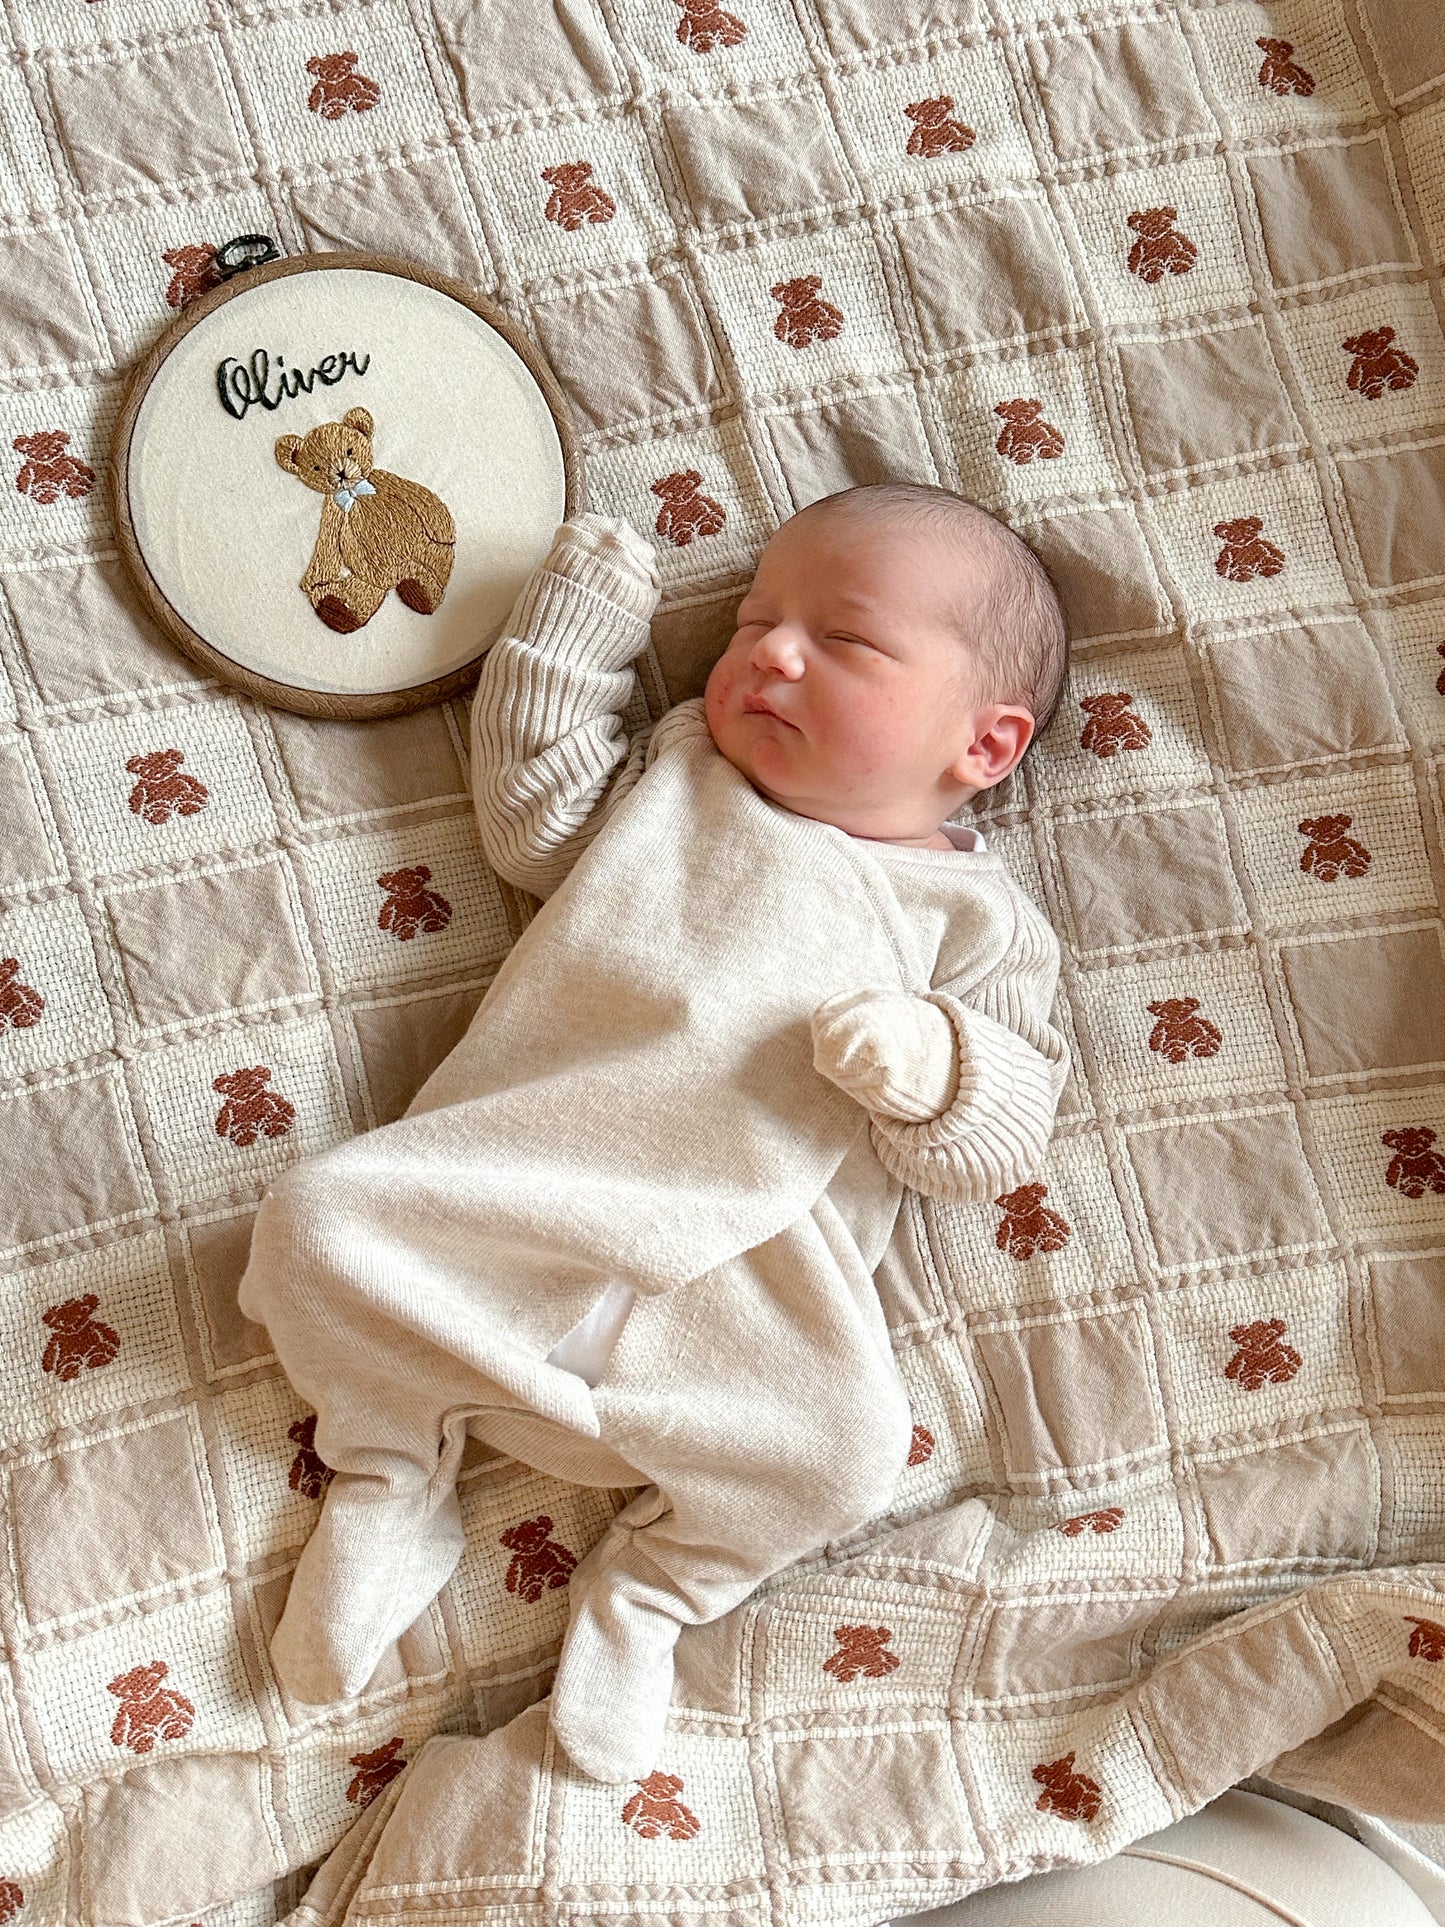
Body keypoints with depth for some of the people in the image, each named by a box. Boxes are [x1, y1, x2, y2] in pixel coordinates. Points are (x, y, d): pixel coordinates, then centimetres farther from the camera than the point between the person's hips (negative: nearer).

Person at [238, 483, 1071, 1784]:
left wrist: (929, 1065, -20)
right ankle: (391, 1488, 10)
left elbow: (1003, 1137, 3)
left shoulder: (971, 913, 7)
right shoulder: (681, 766, 18)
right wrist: (581, 612, 20)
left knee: (847, 1450, -22)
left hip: (738, 1277, -2)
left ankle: (651, 1586, 9)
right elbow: (537, 818, 21)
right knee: (320, 1218, -15)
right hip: (500, 1187, 3)